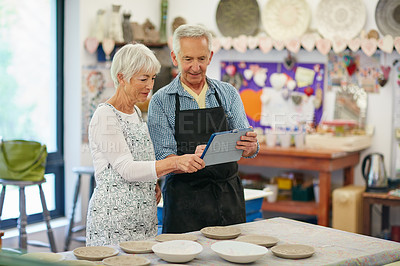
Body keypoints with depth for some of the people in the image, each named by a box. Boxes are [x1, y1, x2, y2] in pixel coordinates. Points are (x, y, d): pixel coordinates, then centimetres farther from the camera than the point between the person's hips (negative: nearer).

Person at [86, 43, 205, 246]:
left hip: (144, 214, 8)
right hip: (114, 217, -8)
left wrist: (153, 184, 4)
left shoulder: (136, 113, 14)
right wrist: (174, 163, -32)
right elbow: (126, 169, -22)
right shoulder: (105, 117, -13)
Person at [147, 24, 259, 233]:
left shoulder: (228, 93, 8)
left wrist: (250, 146, -20)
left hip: (229, 196, 3)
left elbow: (250, 149, 4)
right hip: (185, 199, -3)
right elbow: (163, 158, -8)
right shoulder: (161, 101, -1)